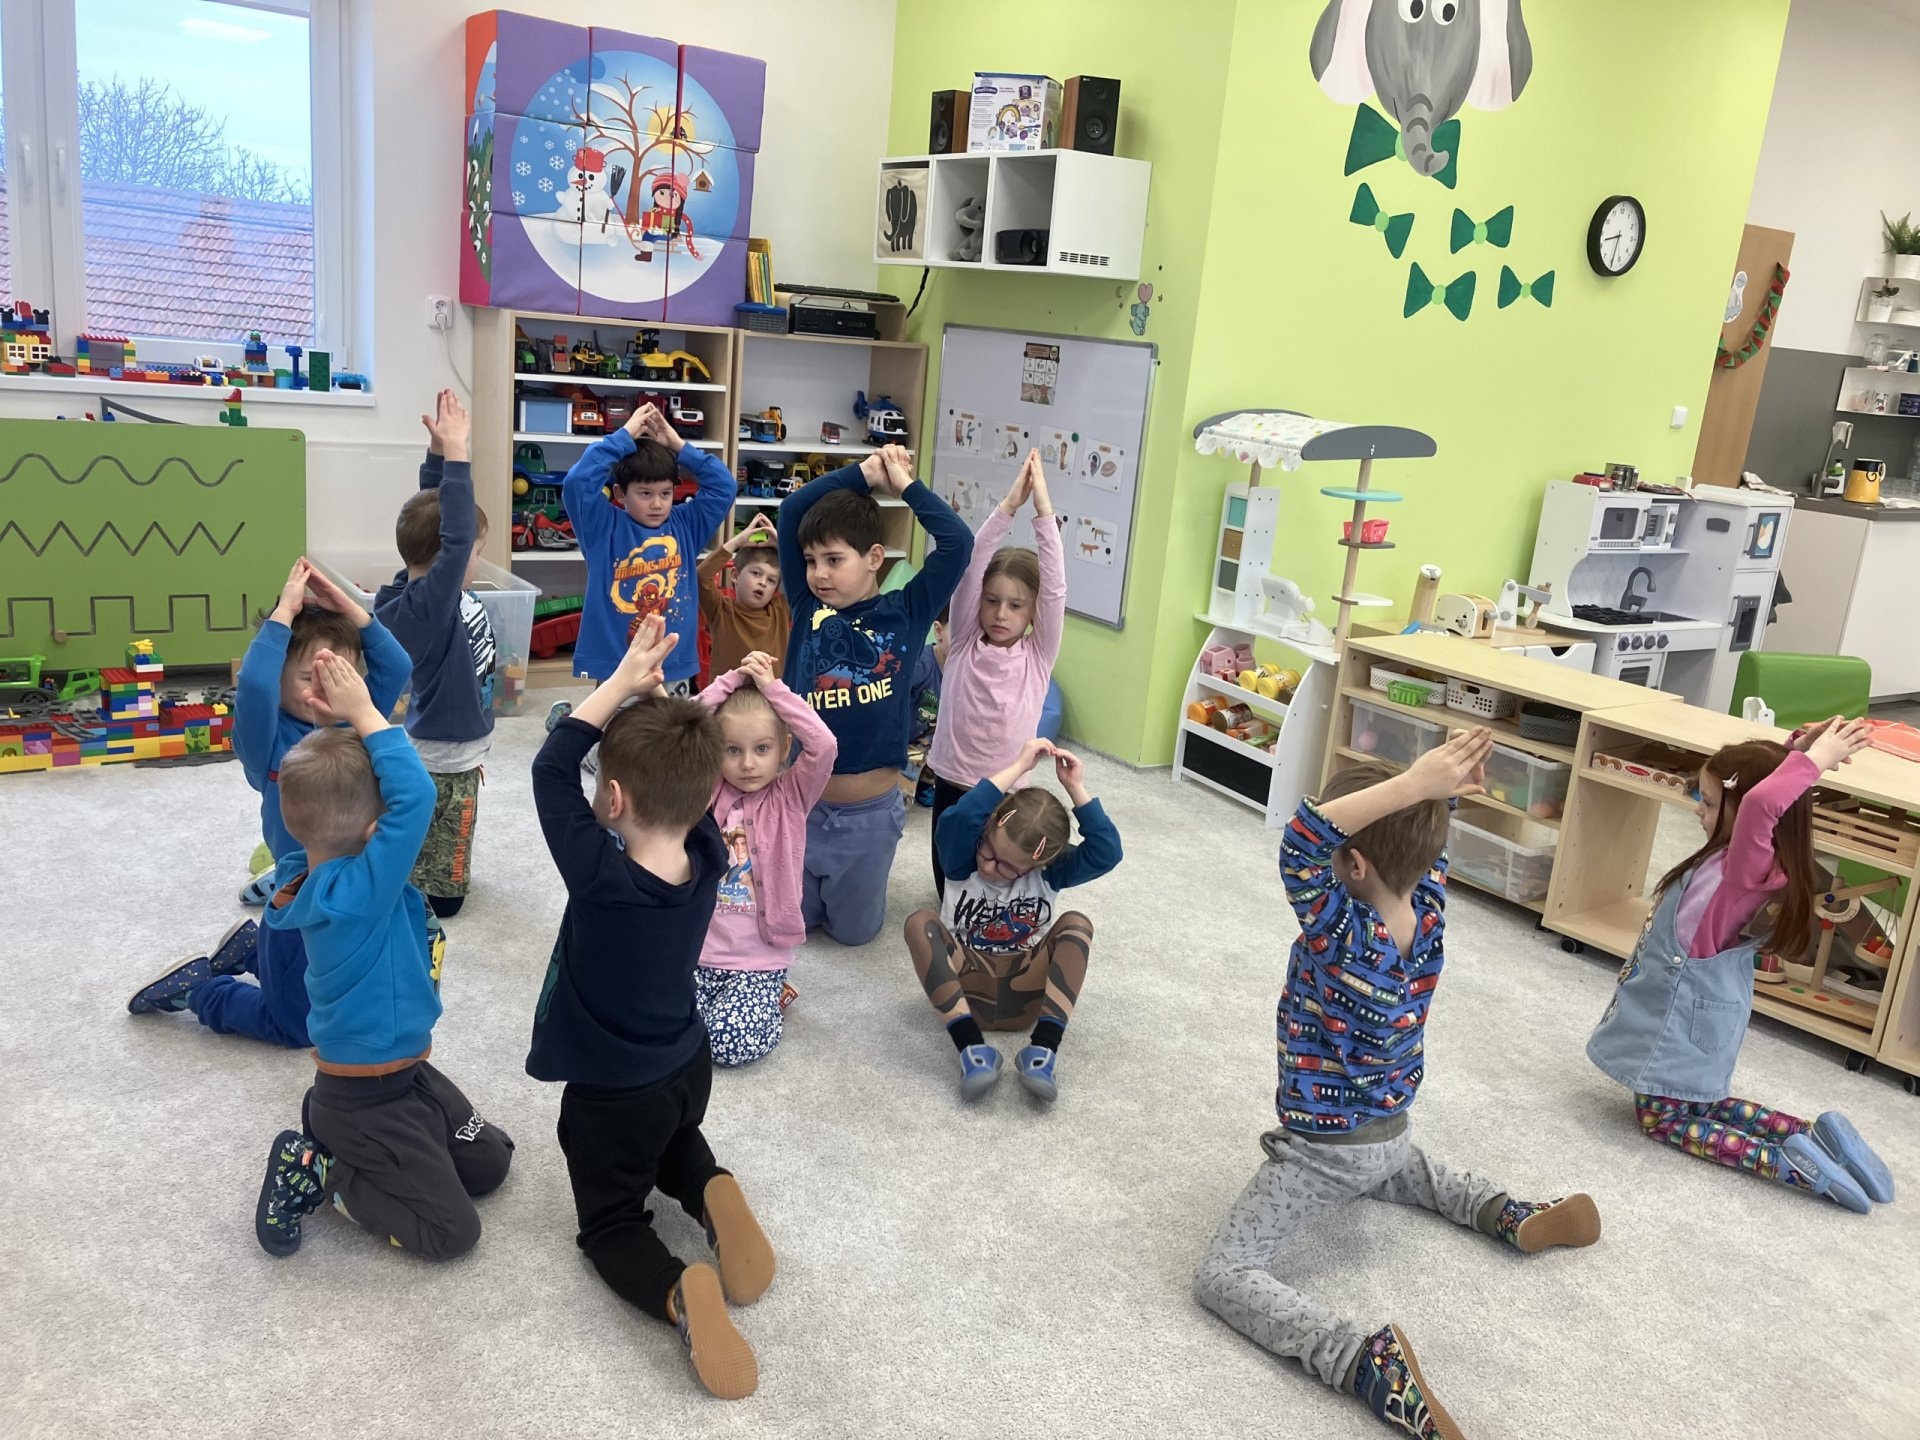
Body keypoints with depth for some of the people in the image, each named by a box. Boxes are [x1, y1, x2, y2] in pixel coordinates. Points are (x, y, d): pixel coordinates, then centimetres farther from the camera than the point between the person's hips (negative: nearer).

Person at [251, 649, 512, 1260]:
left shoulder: (307, 869, -6)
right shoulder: (356, 893, -33)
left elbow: (340, 784, 5)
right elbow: (414, 797, -40)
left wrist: (336, 724, -12)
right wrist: (360, 713, -31)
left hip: (407, 1073, 9)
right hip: (365, 1100, -9)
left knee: (489, 1163, 18)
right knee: (453, 1230, -4)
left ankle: (333, 1146, 21)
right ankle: (320, 1171, 5)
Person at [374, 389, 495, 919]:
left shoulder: (426, 587, -4)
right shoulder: (426, 605, -28)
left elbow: (434, 514, 2)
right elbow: (454, 537, -38)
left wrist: (438, 452, -9)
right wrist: (455, 454, -35)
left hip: (450, 750, 9)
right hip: (446, 759, -9)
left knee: (439, 854, 27)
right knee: (444, 893, 6)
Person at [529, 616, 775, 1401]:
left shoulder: (600, 874, -32)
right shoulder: (706, 857, -17)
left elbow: (552, 769, -22)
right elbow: (676, 772, -4)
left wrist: (624, 681, -22)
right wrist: (652, 687, -16)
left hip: (612, 1091, -5)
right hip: (688, 1068, 5)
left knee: (612, 1223, 15)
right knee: (670, 1144, 36)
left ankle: (680, 1294, -16)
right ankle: (712, 1192, 3)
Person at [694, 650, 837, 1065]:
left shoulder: (790, 796, -4)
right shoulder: (708, 788, 1)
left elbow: (824, 746, -21)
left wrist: (773, 687, -18)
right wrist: (731, 680, -12)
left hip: (759, 960, -2)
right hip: (698, 951, 3)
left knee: (734, 1042, -20)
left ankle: (771, 997, 12)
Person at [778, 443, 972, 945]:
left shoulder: (906, 614, -6)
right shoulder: (806, 606, -3)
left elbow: (957, 542, -16)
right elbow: (793, 511, -7)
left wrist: (906, 485, -8)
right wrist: (864, 474, -6)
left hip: (870, 813, -1)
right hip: (800, 803, 1)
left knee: (852, 929, 16)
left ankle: (849, 889, 48)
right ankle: (813, 895, 47)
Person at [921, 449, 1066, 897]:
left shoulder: (1038, 655, -4)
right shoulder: (964, 644, -3)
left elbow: (1056, 588, -17)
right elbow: (970, 568, -13)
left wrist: (1043, 510, -23)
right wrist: (1008, 507, -22)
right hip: (952, 788, 1)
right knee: (951, 891, 12)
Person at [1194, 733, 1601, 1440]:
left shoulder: (1343, 934, -33)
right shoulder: (1430, 910, -14)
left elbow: (1303, 837, -46)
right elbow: (1422, 840, 1)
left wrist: (1412, 785, -48)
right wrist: (1435, 789, -19)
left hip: (1323, 1148, -7)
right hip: (1390, 1129, 8)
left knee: (1223, 1276, -12)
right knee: (1403, 1167, 45)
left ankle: (1370, 1362, -29)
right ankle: (1515, 1215, 25)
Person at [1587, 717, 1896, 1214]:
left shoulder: (1748, 867, -29)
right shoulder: (1746, 856, -4)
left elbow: (1762, 801, -51)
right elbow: (1755, 778, 10)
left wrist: (1812, 759, -36)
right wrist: (1802, 750, -8)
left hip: (1686, 1020, -9)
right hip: (1687, 1008, 9)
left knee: (1663, 1119, 6)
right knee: (1700, 1104, 25)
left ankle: (1789, 1163, -3)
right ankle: (1814, 1136, 15)